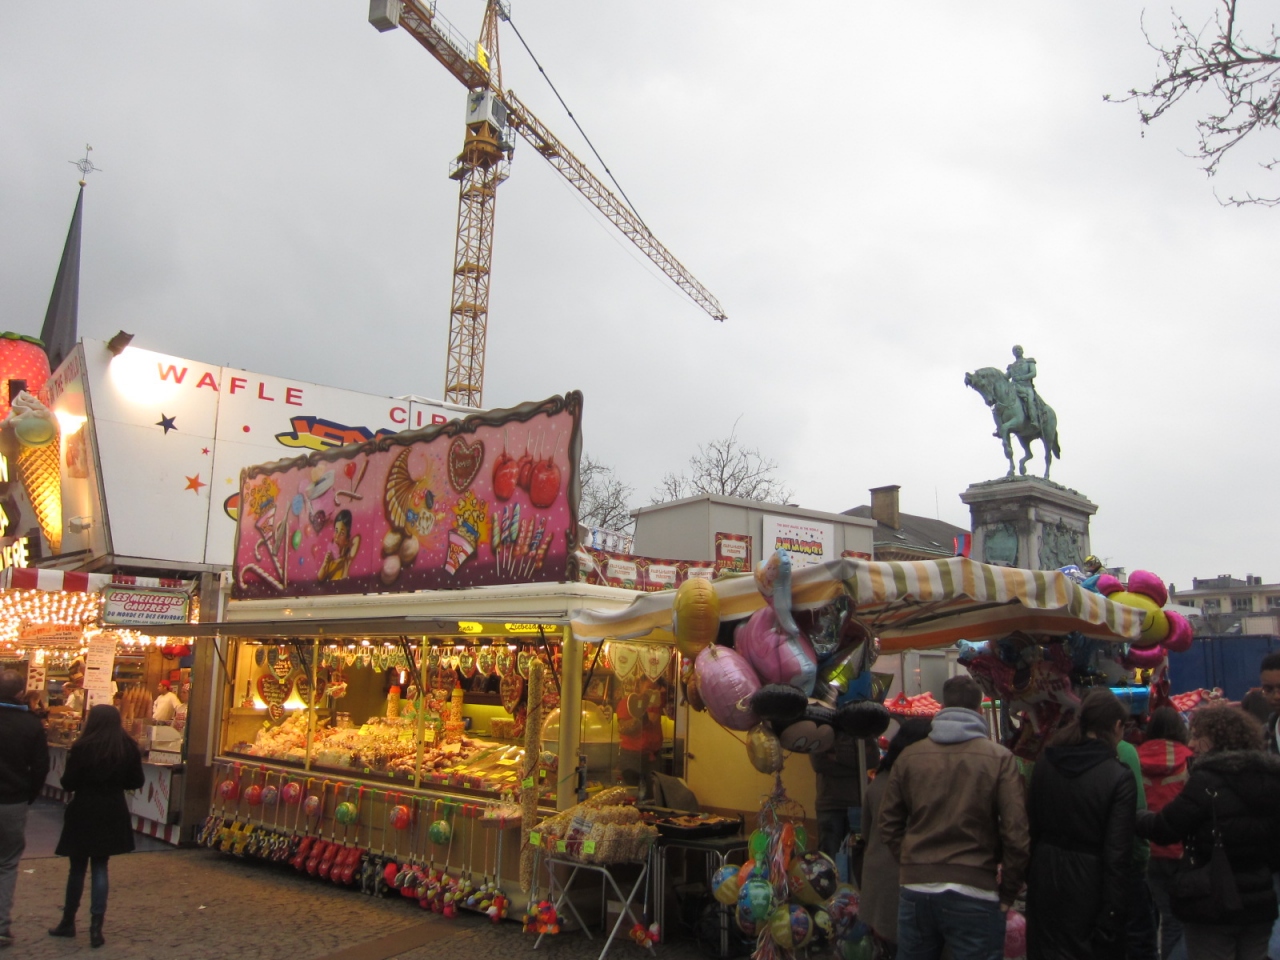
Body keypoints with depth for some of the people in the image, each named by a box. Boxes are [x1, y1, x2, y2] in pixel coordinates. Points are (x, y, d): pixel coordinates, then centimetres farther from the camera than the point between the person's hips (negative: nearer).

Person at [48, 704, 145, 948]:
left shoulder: (82, 747, -13)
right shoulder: (128, 747, -1)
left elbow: (68, 783, -8)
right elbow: (137, 782, 5)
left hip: (84, 812, -3)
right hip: (113, 813, 3)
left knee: (77, 867, 12)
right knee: (100, 866, 10)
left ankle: (68, 922, 26)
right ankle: (96, 926, 4)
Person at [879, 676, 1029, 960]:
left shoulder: (909, 756, 1)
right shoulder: (999, 758, -6)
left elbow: (889, 823, 6)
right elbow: (1016, 833, -10)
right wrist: (1008, 892, 1)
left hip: (915, 888, 3)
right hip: (973, 892, -3)